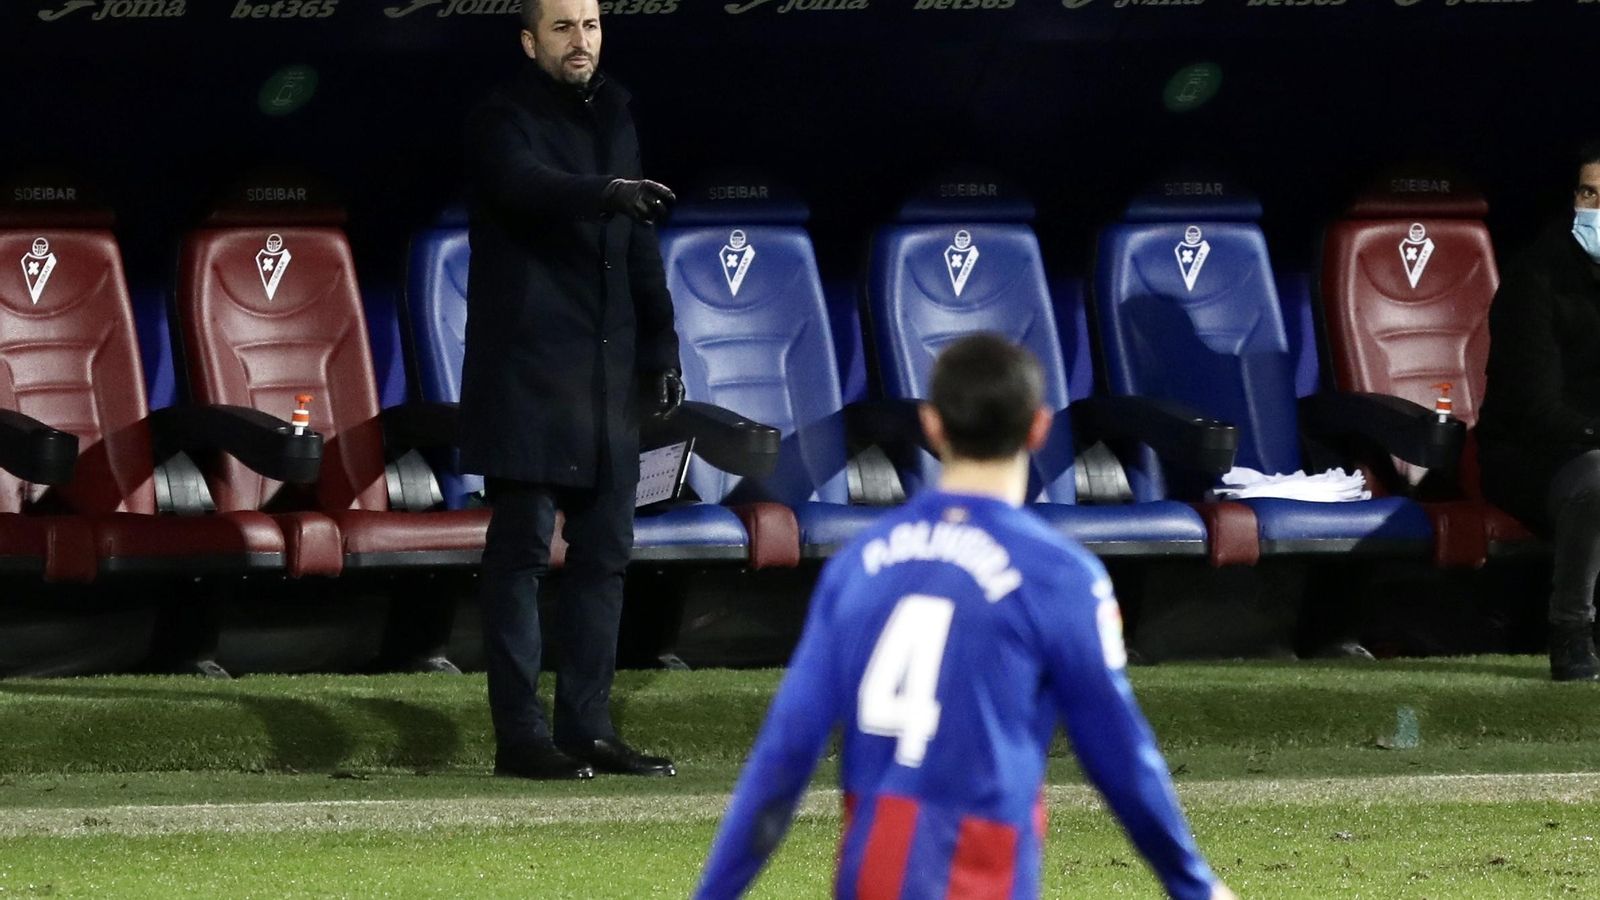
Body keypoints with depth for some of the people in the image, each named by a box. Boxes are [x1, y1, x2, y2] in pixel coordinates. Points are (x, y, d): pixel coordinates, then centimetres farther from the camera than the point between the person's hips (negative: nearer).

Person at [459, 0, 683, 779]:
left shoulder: (613, 117, 16)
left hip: (604, 377, 7)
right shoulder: (502, 122, -5)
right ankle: (519, 734, -6)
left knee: (604, 552, 7)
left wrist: (659, 346, 16)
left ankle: (587, 728, 12)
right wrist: (607, 193, -45)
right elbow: (529, 186, -28)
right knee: (522, 548, -6)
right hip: (525, 371, -7)